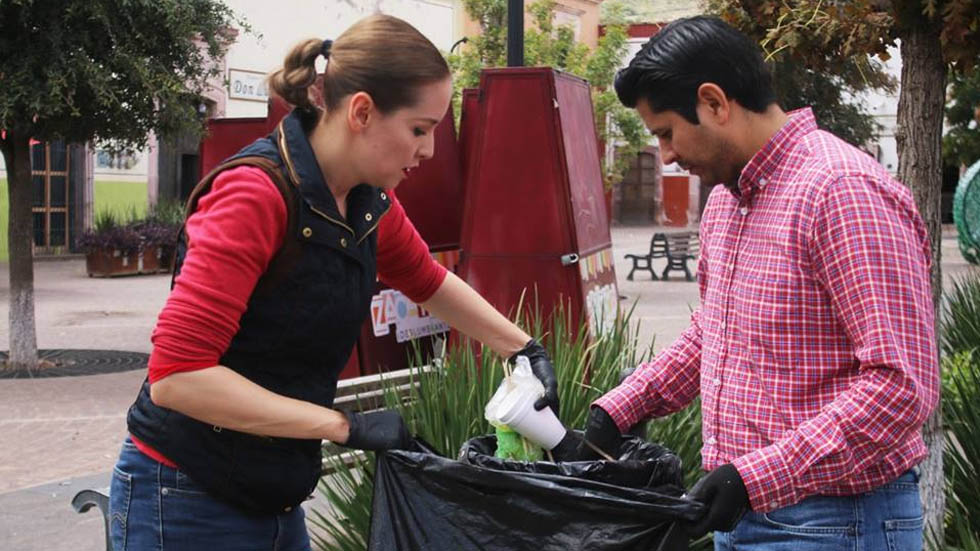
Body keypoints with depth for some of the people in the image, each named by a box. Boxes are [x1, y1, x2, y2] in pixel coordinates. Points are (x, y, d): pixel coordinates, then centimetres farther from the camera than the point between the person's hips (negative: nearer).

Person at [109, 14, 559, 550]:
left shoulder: (370, 200, 0)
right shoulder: (258, 192, -23)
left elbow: (428, 281, 23)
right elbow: (176, 374, -28)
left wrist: (525, 349, 18)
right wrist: (344, 426, -25)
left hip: (276, 501, 7)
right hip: (187, 503, -7)